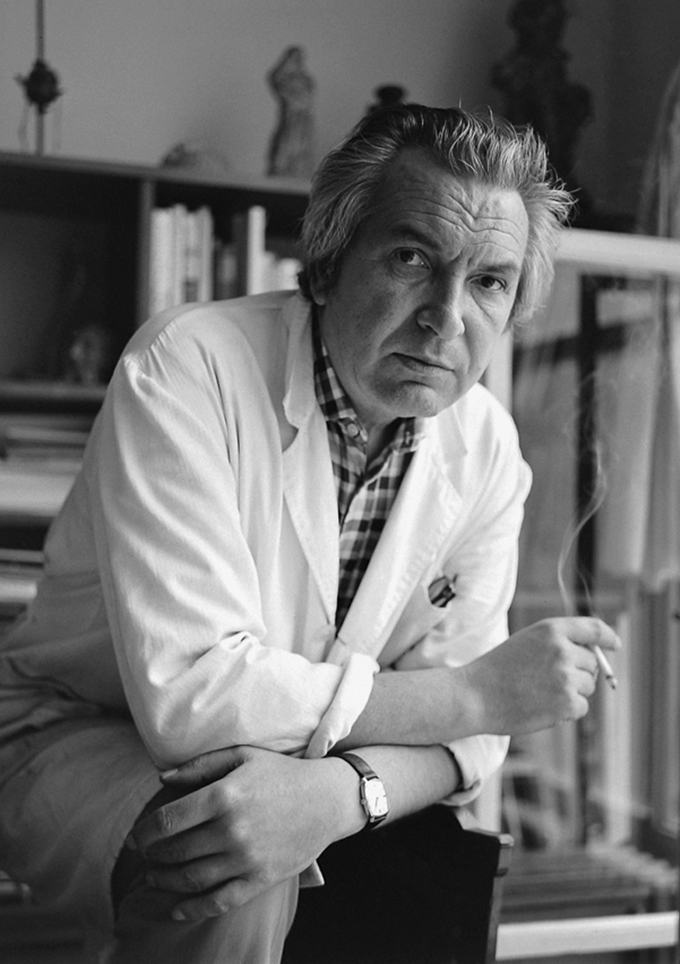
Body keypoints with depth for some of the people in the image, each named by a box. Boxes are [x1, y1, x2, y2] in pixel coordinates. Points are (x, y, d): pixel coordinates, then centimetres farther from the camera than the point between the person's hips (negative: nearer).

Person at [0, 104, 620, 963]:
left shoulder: (486, 447, -7)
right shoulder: (186, 367, -25)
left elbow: (456, 735, -10)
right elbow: (188, 691, -32)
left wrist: (334, 792, -33)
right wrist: (477, 695, -26)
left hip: (292, 757, 6)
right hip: (81, 739, -5)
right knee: (234, 889, -32)